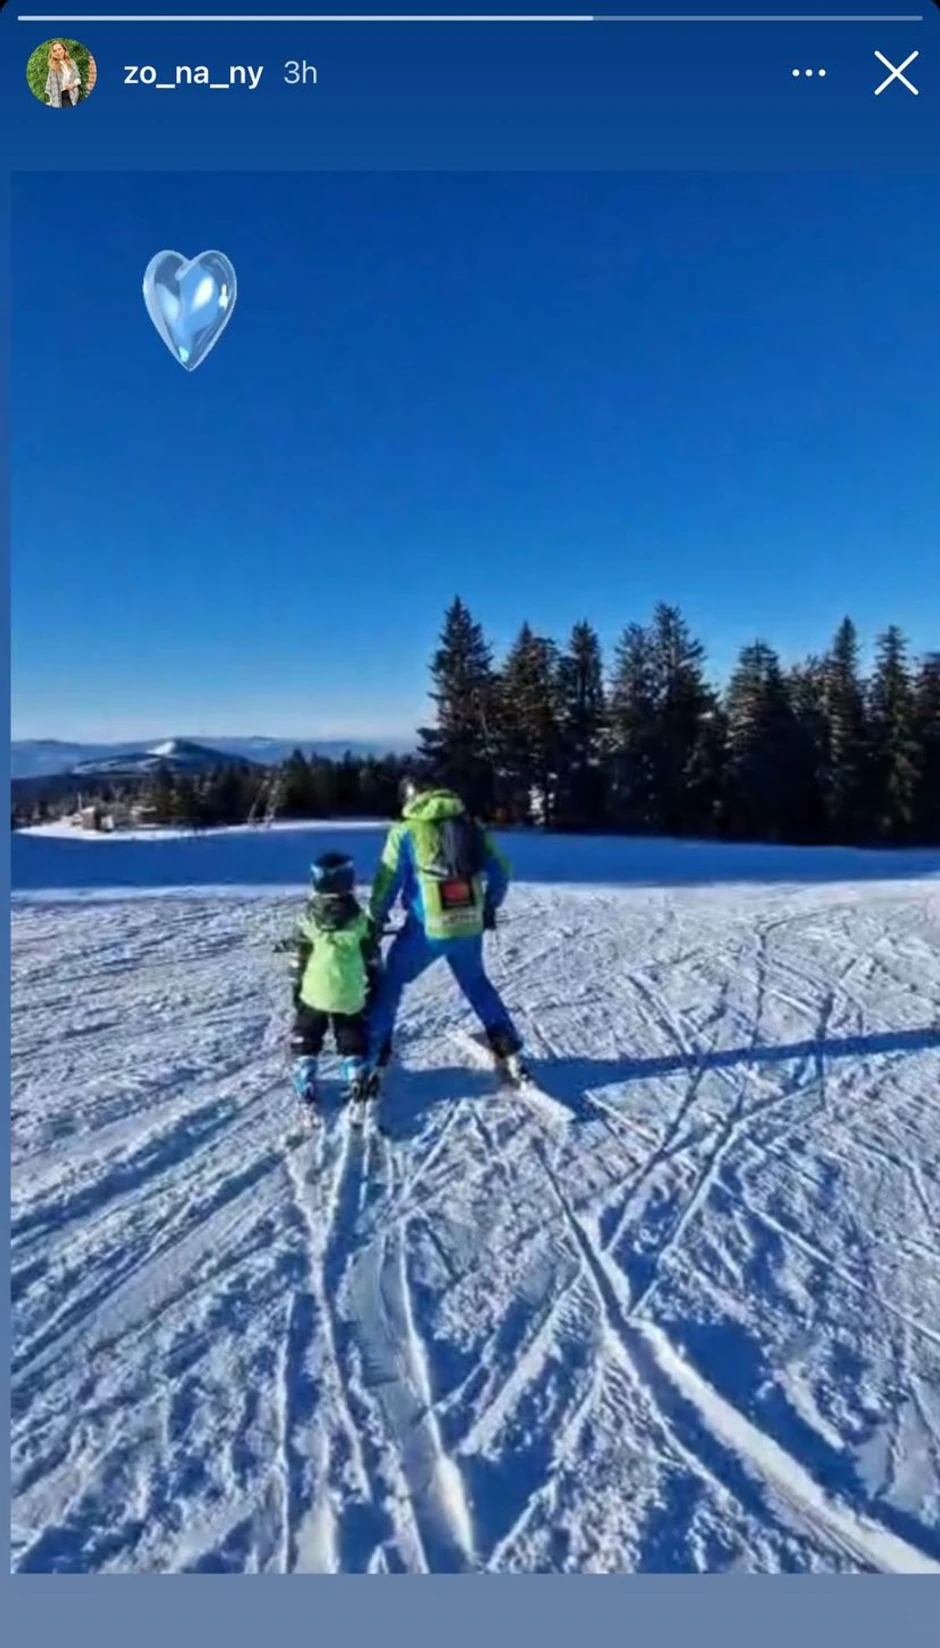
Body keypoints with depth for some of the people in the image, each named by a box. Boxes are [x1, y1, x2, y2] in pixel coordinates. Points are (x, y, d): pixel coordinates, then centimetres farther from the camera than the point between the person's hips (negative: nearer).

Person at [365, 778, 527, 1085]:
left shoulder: (405, 831, -5)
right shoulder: (470, 824, 5)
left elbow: (387, 882, -5)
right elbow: (500, 870, 9)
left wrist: (375, 920, 10)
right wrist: (490, 907, 24)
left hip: (426, 928, -4)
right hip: (470, 926, 4)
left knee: (388, 986, 16)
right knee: (477, 984, 27)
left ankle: (371, 1062, 14)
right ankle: (511, 1055, 29)